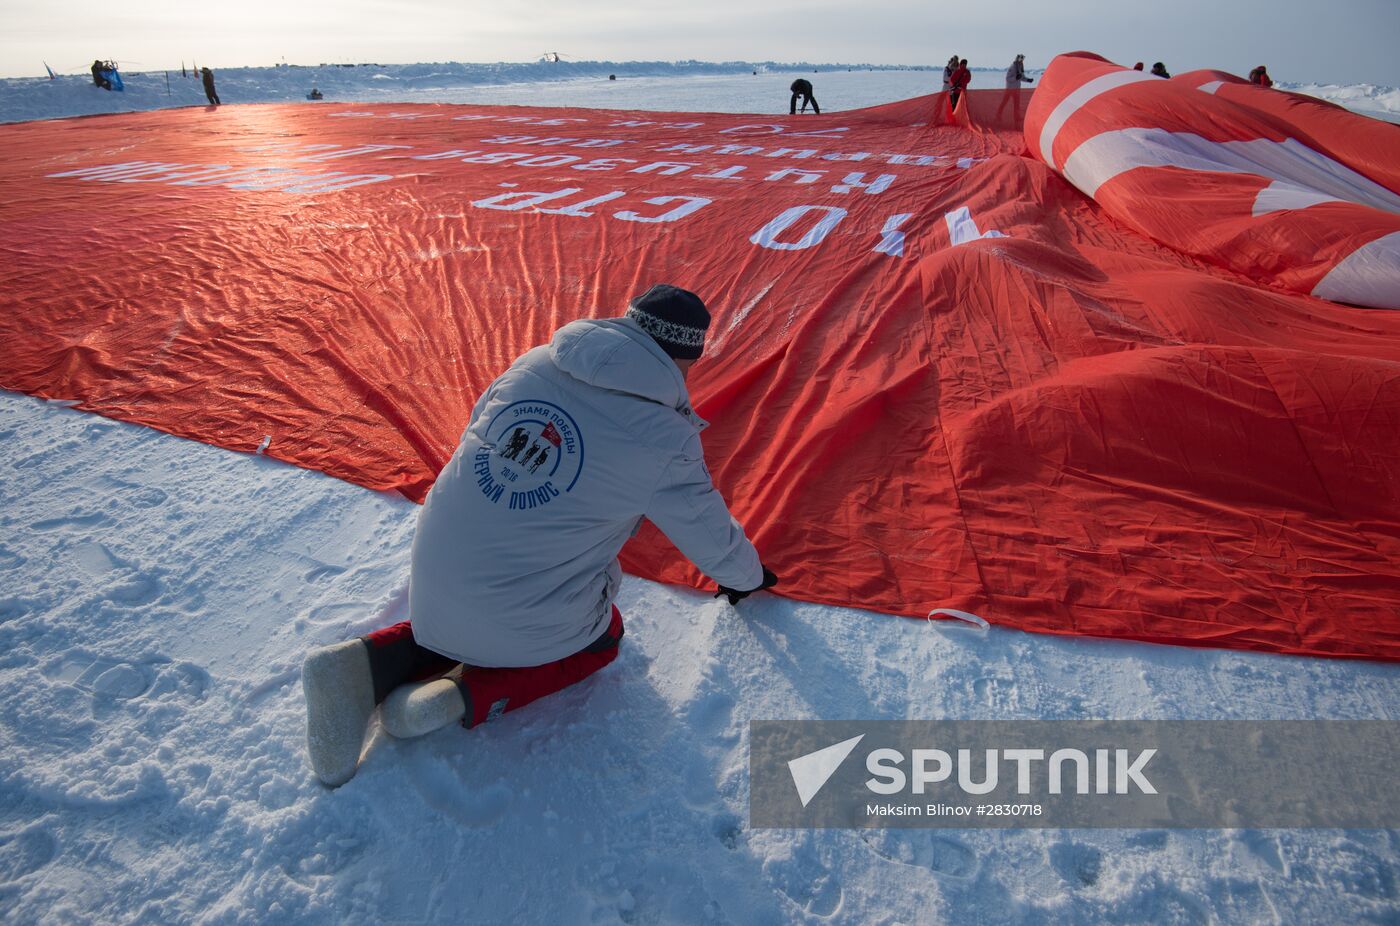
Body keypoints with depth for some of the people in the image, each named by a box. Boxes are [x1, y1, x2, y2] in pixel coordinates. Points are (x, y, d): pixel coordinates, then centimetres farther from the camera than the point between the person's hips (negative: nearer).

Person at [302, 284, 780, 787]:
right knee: (603, 636, 26)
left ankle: (371, 663, 11)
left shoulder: (535, 362, 0)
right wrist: (747, 576, 24)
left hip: (431, 589, 6)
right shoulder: (665, 439, -15)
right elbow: (711, 535, 0)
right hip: (524, 622, -5)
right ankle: (467, 695, 3)